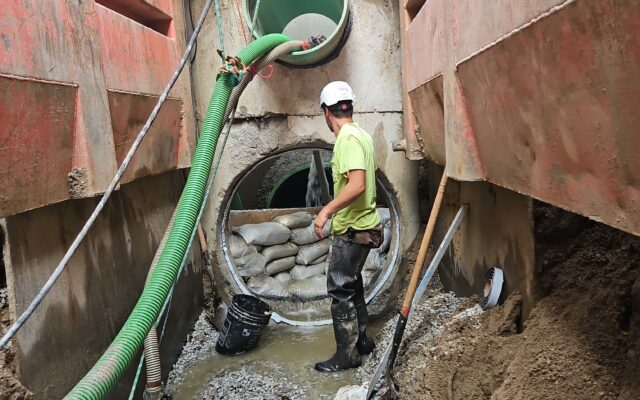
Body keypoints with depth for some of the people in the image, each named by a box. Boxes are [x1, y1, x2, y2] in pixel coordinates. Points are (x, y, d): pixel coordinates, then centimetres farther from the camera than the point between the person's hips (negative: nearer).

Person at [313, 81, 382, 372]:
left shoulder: (348, 139, -20)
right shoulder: (360, 134, 10)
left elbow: (357, 185, -31)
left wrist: (327, 210, -29)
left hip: (353, 230, -10)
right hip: (360, 225, 10)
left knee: (339, 289, -1)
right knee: (351, 284, 20)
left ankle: (347, 355, 10)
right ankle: (361, 340, 32)